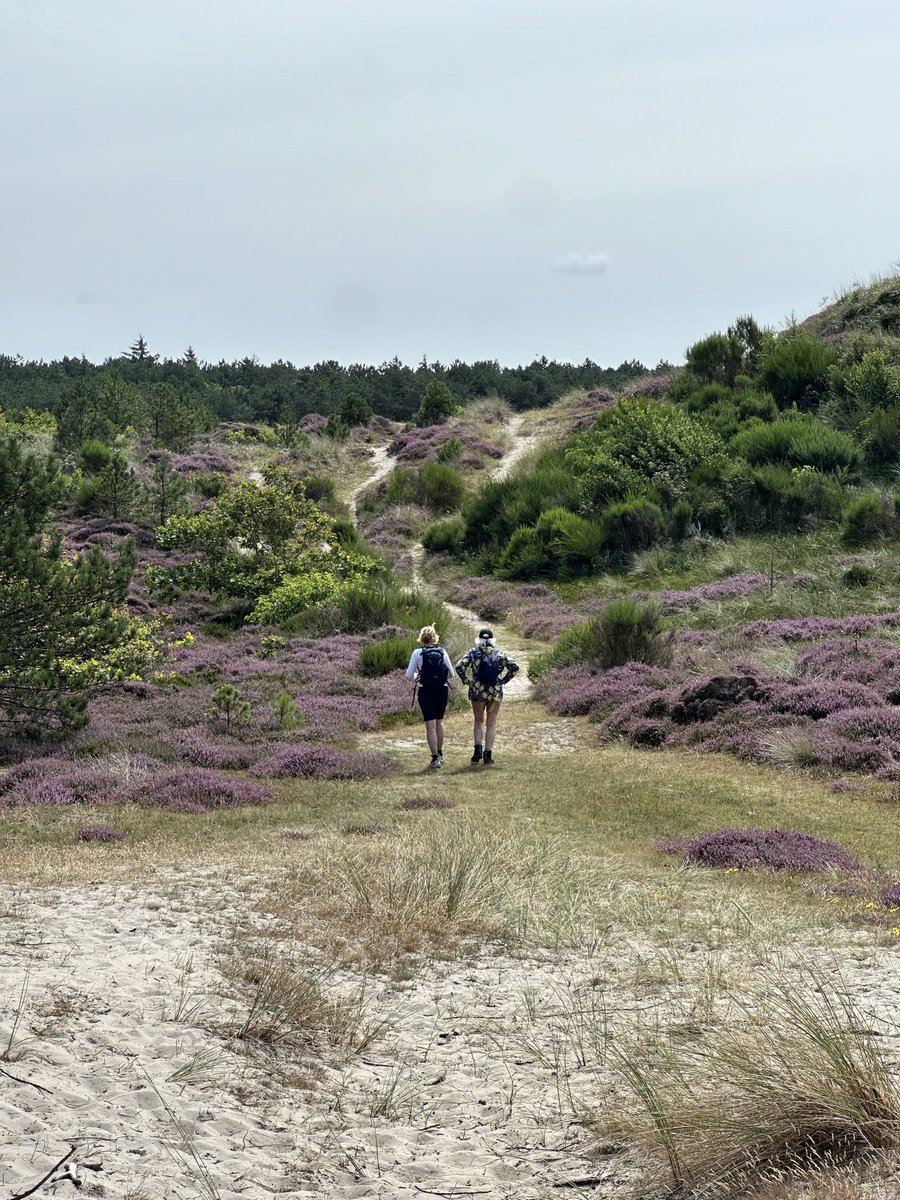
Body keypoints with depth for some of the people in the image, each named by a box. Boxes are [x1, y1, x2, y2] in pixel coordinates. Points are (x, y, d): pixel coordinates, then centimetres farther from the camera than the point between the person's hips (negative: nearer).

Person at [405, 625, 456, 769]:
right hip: (442, 690, 3)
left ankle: (435, 758, -5)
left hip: (425, 691, -3)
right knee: (439, 721, 21)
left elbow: (409, 675, -5)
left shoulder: (418, 653, -6)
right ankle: (440, 754, 32)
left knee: (430, 725, 0)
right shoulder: (442, 652, 0)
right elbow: (451, 674, 3)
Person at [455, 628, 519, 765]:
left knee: (479, 722, 17)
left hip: (477, 692, 0)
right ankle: (488, 754, 5)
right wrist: (502, 680, 3)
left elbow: (459, 667, -12)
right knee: (491, 724, 8)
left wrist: (467, 680, -1)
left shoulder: (473, 652, -2)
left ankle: (478, 748, -1)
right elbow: (514, 666, -4)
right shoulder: (499, 653, 2)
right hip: (496, 692, 0)